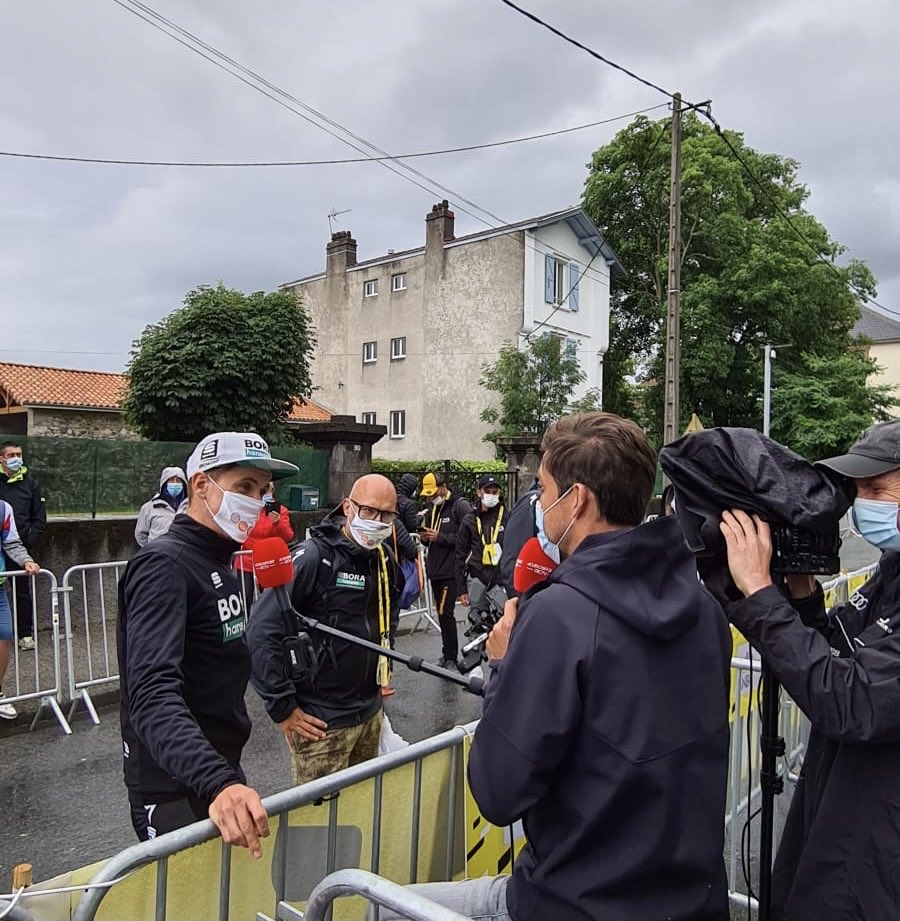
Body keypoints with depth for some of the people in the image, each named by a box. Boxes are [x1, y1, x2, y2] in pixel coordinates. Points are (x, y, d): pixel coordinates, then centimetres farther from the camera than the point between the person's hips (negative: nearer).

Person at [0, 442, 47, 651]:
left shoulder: (30, 483, 6)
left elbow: (40, 519, 6)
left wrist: (28, 544, -5)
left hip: (20, 549, 1)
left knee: (24, 592, 7)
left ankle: (26, 634, 16)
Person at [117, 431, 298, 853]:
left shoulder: (217, 564, 10)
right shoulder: (164, 565, -21)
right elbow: (153, 695, -35)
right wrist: (217, 783, -45)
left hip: (221, 775, 9)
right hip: (176, 795, -9)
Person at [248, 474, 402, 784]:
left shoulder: (386, 559, 4)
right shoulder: (313, 557, -20)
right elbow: (262, 631, -22)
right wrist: (282, 708, -19)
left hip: (370, 712, 7)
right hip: (322, 723, -7)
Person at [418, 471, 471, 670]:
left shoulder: (460, 506, -9)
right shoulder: (432, 509, 17)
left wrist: (440, 537, -18)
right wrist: (425, 537, 4)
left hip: (451, 570, -8)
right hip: (435, 570, 8)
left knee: (446, 613, -9)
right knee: (441, 613, 12)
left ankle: (451, 658, 1)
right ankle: (448, 654, 23)